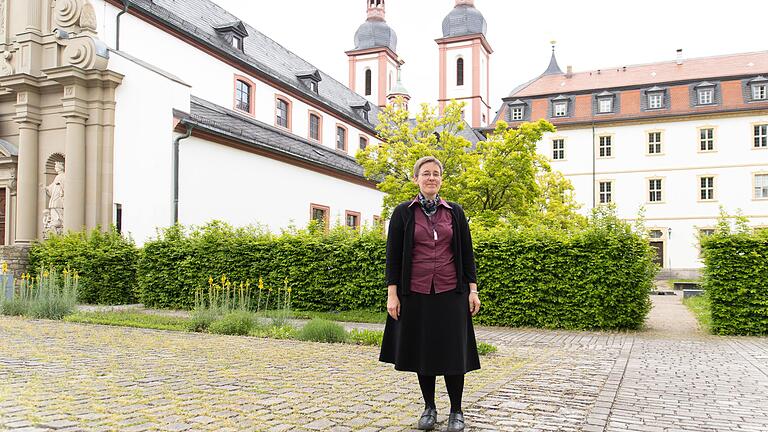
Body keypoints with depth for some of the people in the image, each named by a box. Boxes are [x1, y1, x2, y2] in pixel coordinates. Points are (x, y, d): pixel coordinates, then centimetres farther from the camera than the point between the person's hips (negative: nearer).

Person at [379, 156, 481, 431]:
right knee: (422, 349, 6)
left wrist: (472, 290, 1)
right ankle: (429, 408, 23)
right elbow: (393, 255, 1)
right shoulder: (403, 212, 3)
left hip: (450, 292, 1)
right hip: (416, 293, 0)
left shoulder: (455, 212, 7)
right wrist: (392, 293, -5)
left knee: (453, 351, 1)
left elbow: (467, 253, 7)